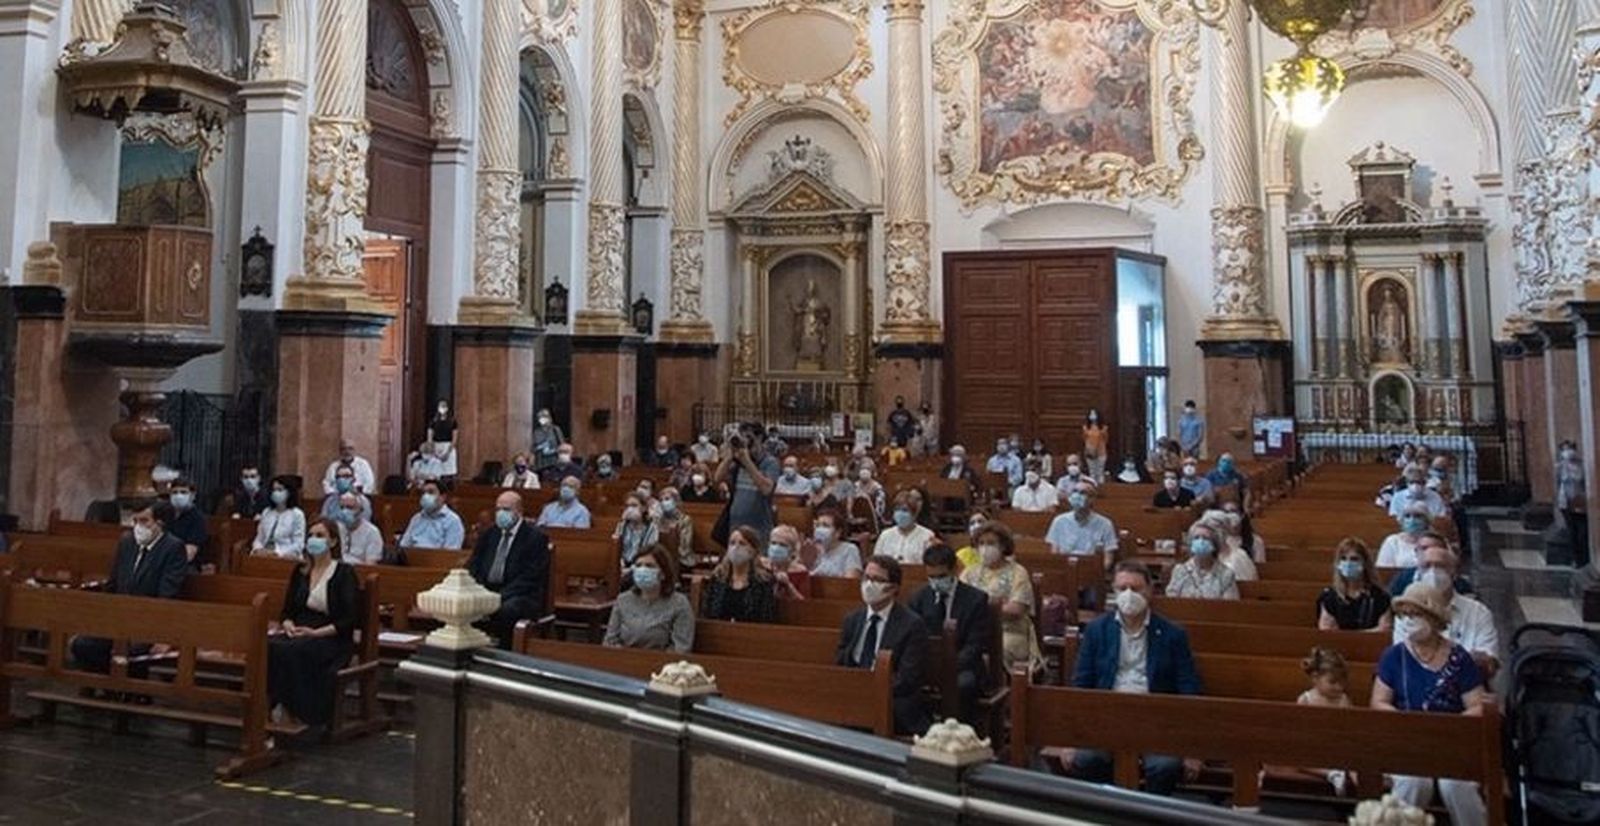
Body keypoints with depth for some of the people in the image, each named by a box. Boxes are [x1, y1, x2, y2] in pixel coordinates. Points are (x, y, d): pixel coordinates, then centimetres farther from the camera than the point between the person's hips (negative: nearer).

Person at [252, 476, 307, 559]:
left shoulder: (297, 514, -2)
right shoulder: (266, 513, 16)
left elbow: (298, 545, -7)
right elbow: (259, 538, 17)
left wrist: (277, 552, -17)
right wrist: (259, 549, -5)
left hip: (285, 557, -5)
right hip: (265, 554, 5)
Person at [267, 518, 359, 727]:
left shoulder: (344, 573, -2)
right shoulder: (300, 571, 16)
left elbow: (350, 620, -9)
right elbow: (287, 610, 16)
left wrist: (316, 632, -19)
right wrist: (288, 625, -7)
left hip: (332, 639, -5)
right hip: (298, 635, 5)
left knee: (293, 650, -33)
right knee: (268, 646, -27)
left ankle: (294, 712, -24)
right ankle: (277, 705, -25)